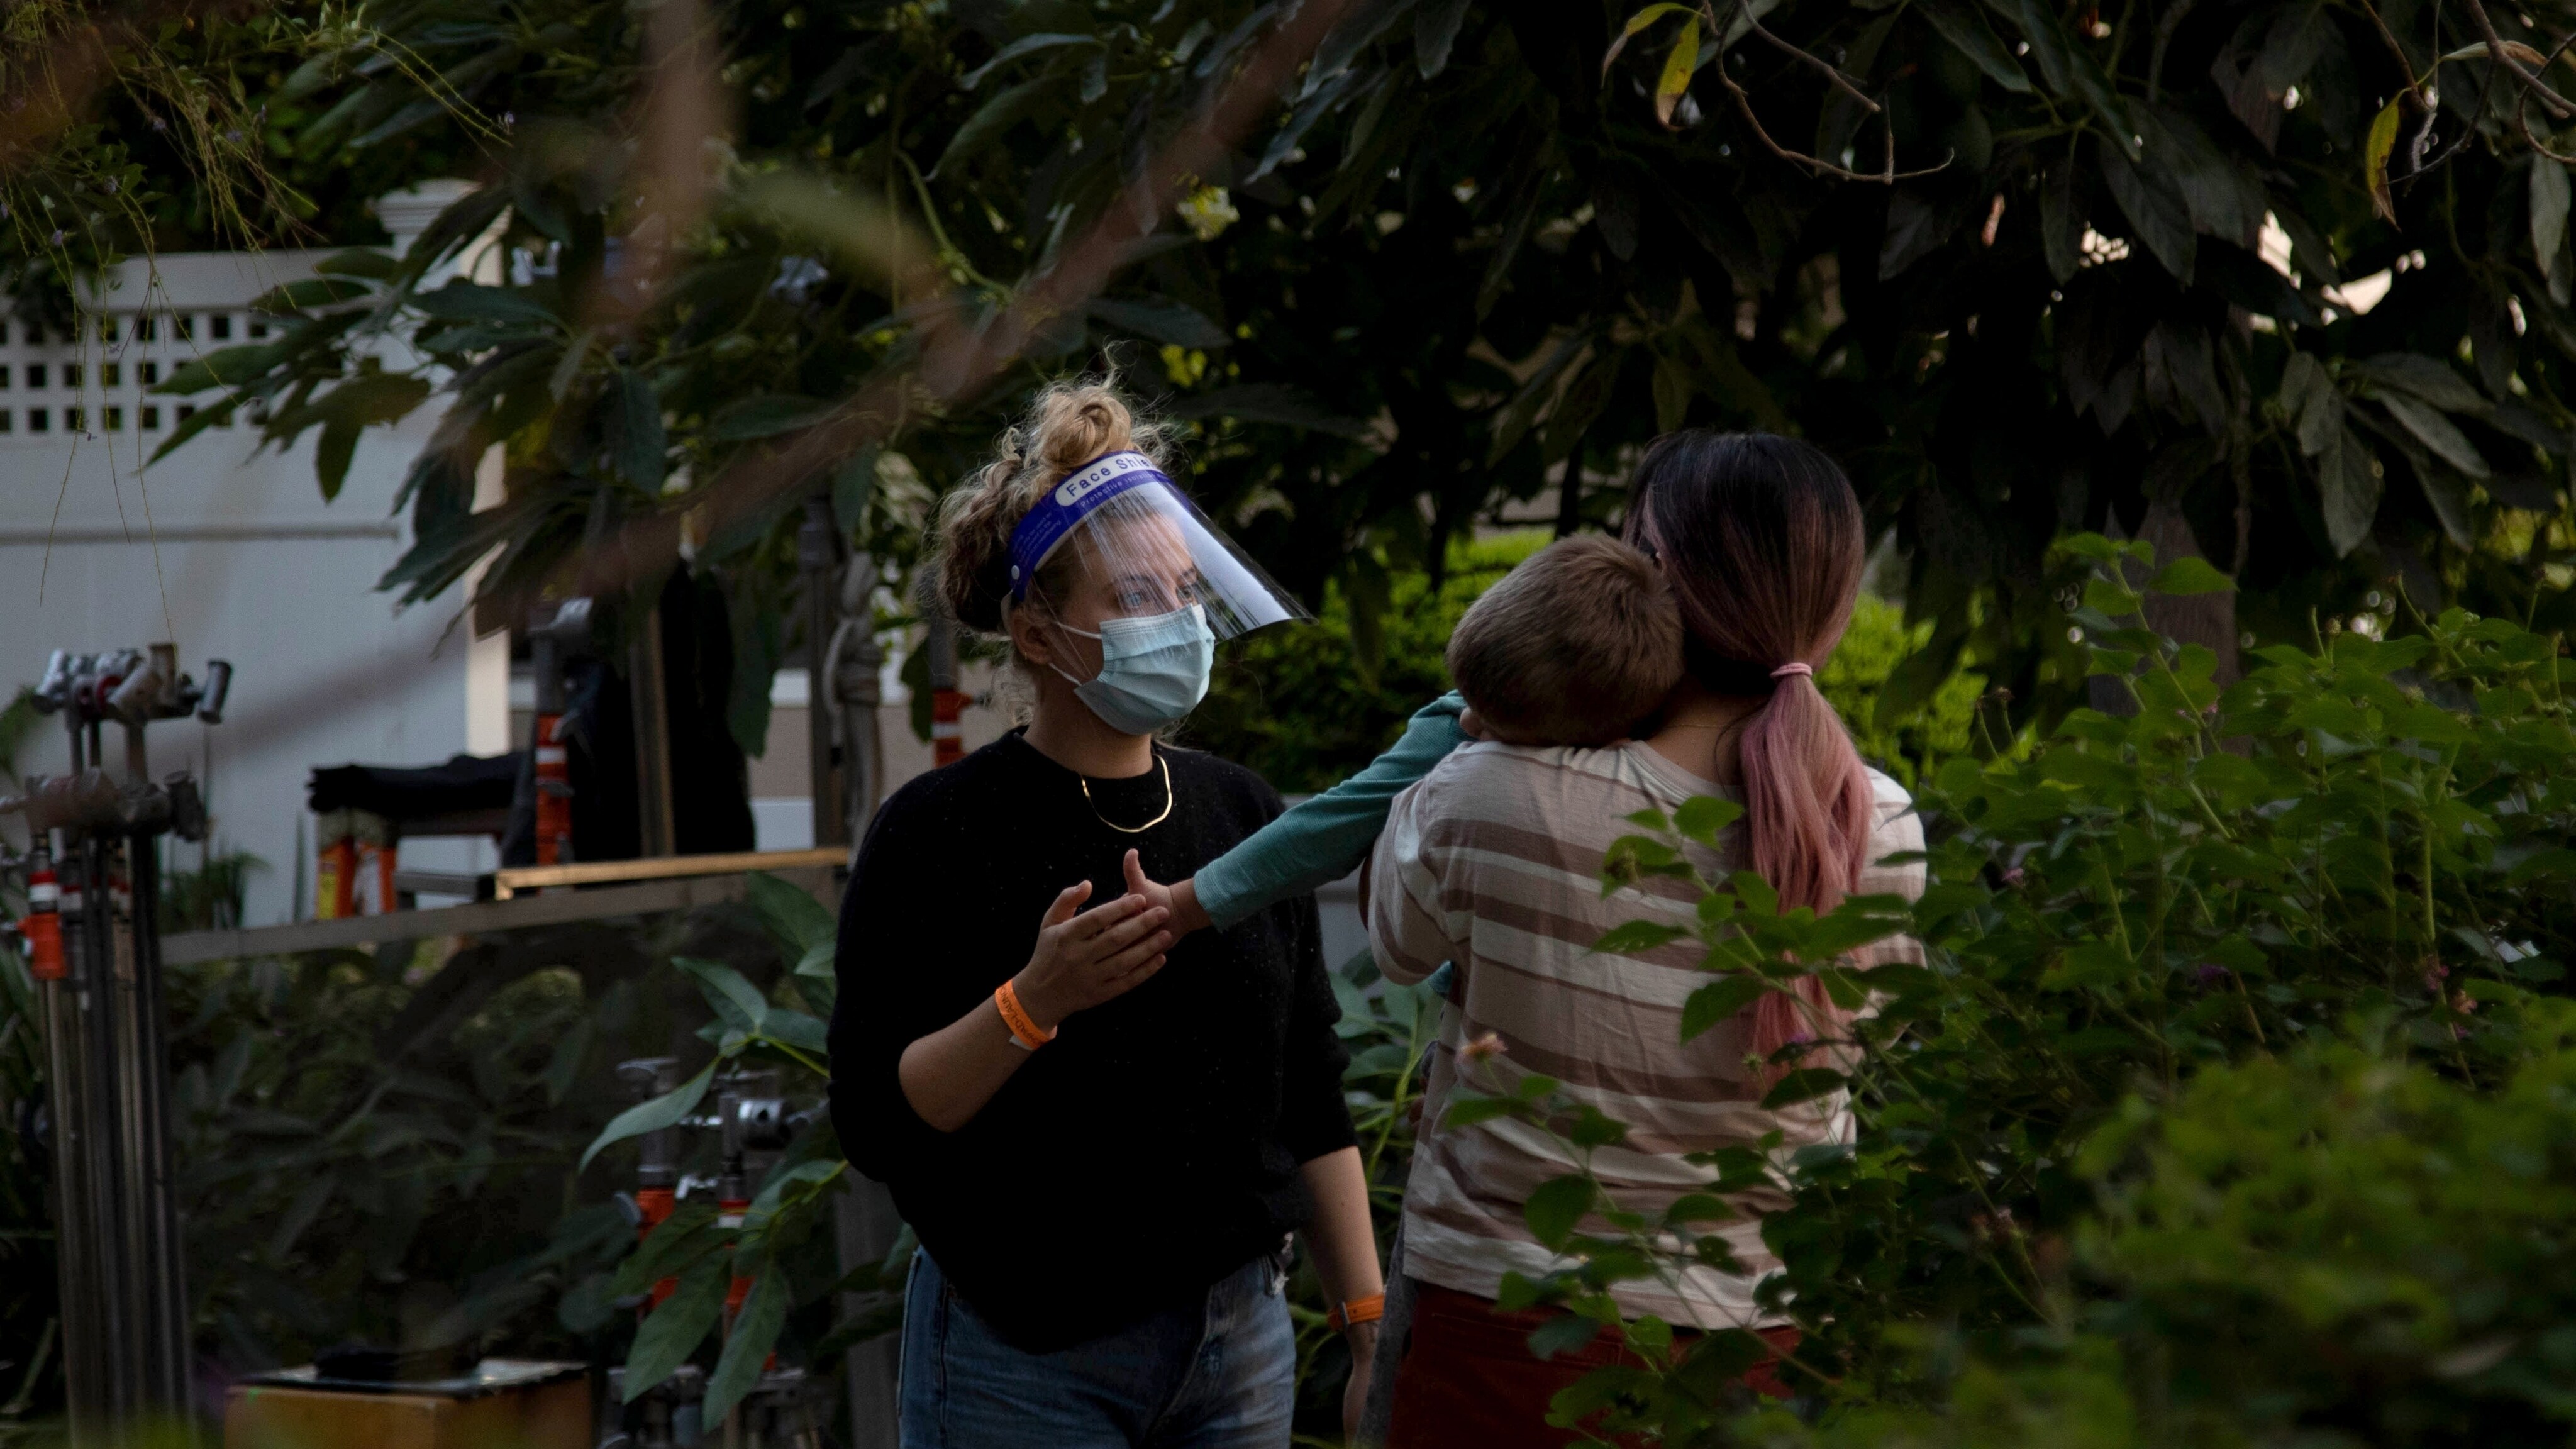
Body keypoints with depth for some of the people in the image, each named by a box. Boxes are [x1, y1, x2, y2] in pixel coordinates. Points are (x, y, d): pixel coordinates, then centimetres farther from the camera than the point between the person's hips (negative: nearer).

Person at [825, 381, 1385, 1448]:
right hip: (1027, 1360, -4)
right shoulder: (936, 836, -8)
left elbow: (1312, 1108, 11)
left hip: (1240, 1346, 5)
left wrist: (1370, 1328, 8)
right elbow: (873, 1124, -13)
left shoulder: (1247, 817, 7)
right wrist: (1033, 1001, -26)